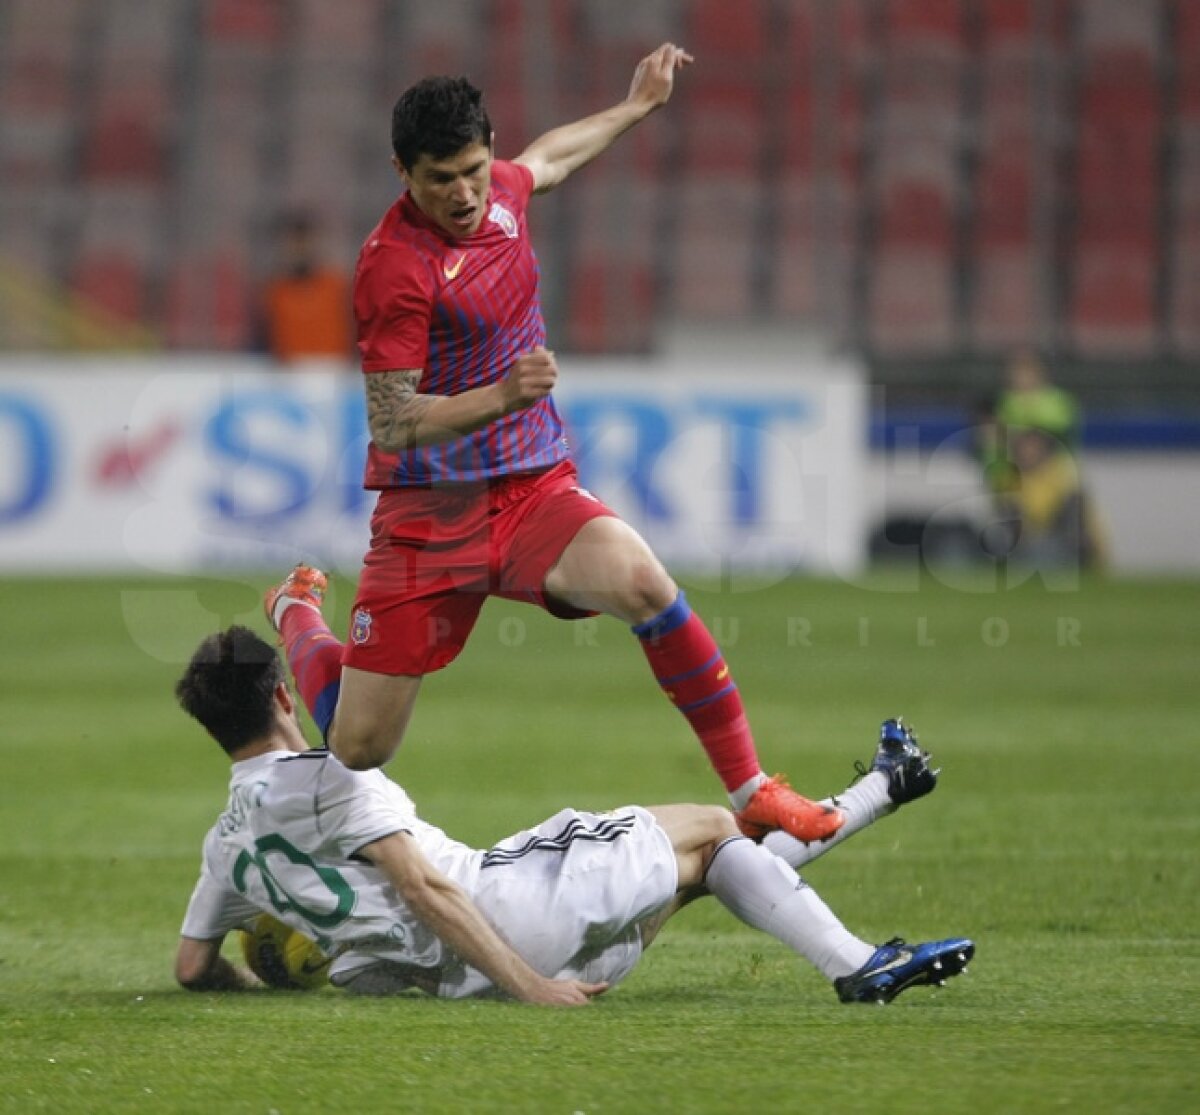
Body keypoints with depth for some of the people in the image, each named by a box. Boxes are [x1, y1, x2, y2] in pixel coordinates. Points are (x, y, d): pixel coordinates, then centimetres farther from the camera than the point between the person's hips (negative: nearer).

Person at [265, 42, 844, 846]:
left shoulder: (500, 190, 4)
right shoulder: (394, 265, -18)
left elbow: (546, 159, 32)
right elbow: (392, 423, -19)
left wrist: (636, 107, 40)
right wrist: (504, 396, -33)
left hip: (536, 490, 5)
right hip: (430, 511, -5)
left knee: (639, 580, -29)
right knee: (356, 749, -1)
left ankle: (752, 793, -21)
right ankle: (298, 612, 35)